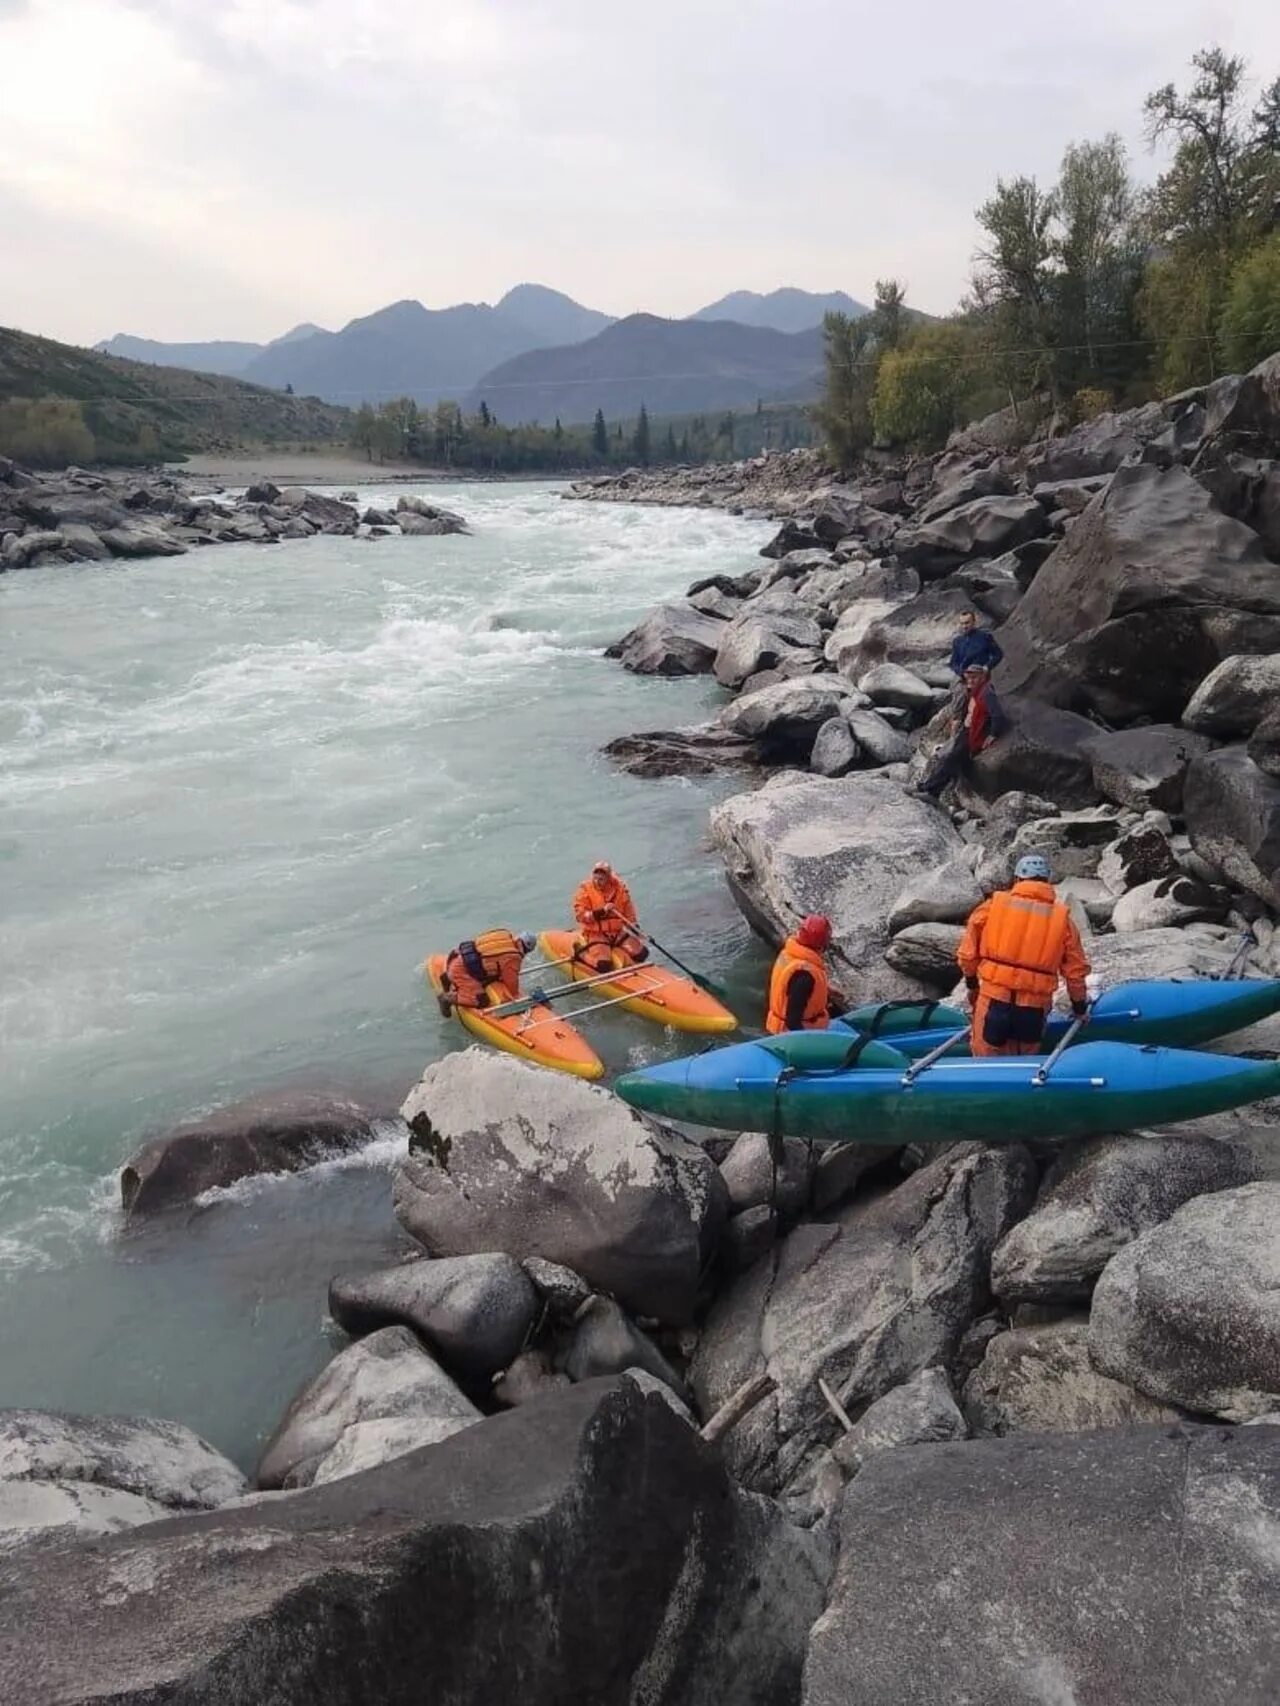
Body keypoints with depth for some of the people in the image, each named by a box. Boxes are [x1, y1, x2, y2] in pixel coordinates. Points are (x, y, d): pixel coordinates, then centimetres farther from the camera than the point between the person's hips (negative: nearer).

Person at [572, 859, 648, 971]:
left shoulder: (619, 887, 0)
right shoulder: (585, 890, -10)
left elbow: (628, 910, 11)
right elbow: (580, 915, -17)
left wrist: (634, 927, -1)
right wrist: (601, 912, -26)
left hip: (618, 931, 4)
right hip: (596, 934, -4)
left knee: (641, 953, -7)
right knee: (603, 965, -25)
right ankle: (582, 953, 3)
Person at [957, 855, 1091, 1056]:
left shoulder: (992, 906, 2)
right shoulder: (1062, 918, 3)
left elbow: (967, 953, 5)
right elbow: (1076, 971, 9)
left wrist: (972, 984, 23)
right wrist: (1080, 1007, 24)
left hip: (994, 1001, -1)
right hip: (1034, 1009, 1)